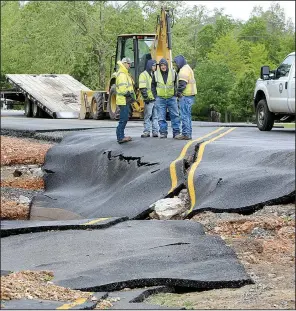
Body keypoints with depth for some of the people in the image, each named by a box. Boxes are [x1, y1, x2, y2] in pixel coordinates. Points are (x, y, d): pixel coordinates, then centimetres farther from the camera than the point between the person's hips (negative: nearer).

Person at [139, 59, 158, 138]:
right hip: (149, 99, -6)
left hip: (156, 99, 6)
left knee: (156, 116, 7)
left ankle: (155, 131, 10)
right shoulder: (144, 75, -4)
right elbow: (142, 88, -12)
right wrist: (145, 97, -18)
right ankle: (146, 132, 2)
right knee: (147, 116, -2)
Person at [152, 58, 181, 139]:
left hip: (171, 98, 0)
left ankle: (176, 132, 3)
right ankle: (163, 132, 8)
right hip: (160, 98, 0)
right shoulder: (156, 74, 0)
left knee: (175, 115, -1)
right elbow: (153, 85, 12)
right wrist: (155, 94, 4)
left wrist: (175, 93, 2)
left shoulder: (173, 73, -1)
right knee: (161, 117, 2)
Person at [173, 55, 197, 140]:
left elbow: (182, 83, -20)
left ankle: (185, 134, -11)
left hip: (185, 96, -11)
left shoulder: (184, 70, -10)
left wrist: (178, 92, -17)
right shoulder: (187, 68, 23)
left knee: (184, 115, -10)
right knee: (187, 115, 14)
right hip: (190, 96, 11)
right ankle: (188, 134, 17)